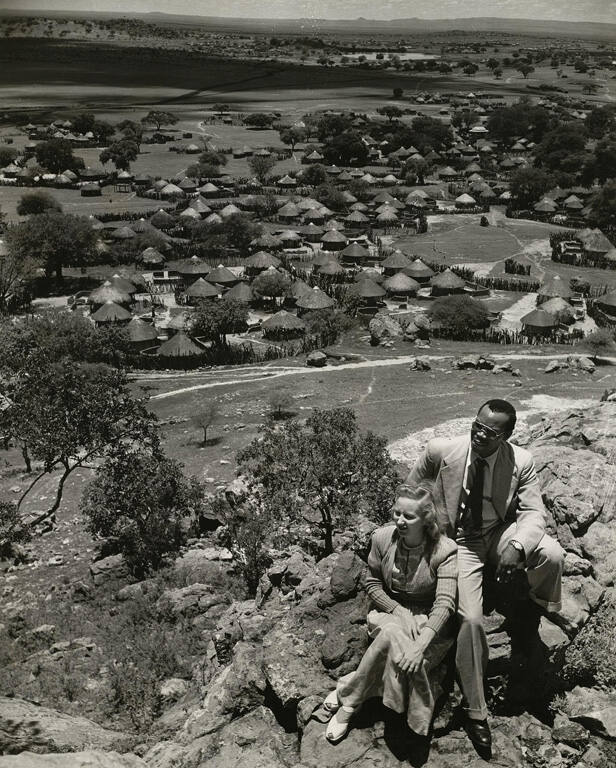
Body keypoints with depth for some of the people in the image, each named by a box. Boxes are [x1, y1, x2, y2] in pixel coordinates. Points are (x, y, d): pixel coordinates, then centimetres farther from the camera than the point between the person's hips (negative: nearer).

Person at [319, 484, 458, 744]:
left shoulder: (444, 550, -18)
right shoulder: (382, 537, -9)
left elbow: (445, 603, -25)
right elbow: (372, 583, 2)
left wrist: (420, 645, -37)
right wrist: (399, 611, -15)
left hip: (429, 622, -2)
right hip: (390, 611, 2)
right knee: (395, 634, -33)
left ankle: (347, 696, -14)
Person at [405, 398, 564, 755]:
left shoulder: (521, 462, -14)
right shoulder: (440, 451, -15)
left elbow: (533, 513, -14)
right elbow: (411, 491, 3)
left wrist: (517, 546, -33)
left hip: (499, 533, 1)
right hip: (459, 541, -1)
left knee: (552, 554, -28)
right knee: (471, 619, -18)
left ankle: (541, 609, 8)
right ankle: (475, 710, 1)